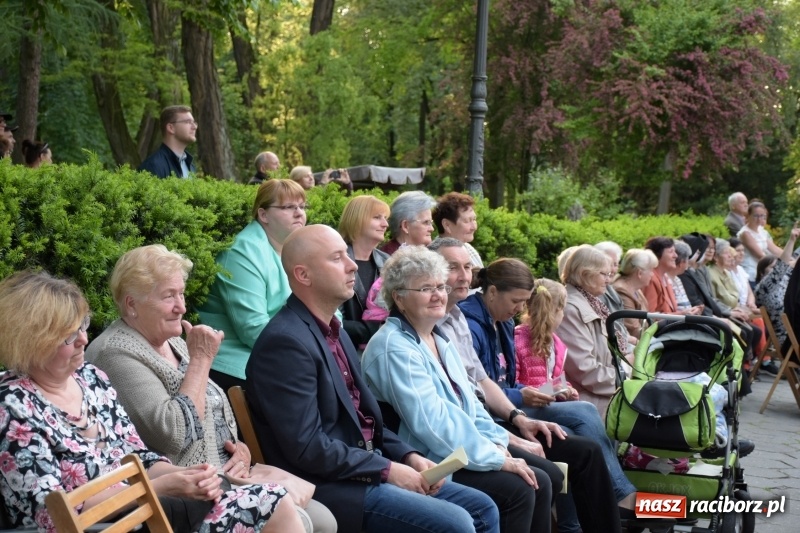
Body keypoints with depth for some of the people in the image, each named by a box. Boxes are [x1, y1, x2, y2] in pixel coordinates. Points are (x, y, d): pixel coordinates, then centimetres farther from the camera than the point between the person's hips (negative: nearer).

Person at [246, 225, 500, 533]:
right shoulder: (286, 341, -18)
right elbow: (307, 447, -21)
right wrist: (387, 469, -15)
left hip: (364, 471, 10)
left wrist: (408, 456, 3)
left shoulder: (335, 332, 13)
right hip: (329, 487, -9)